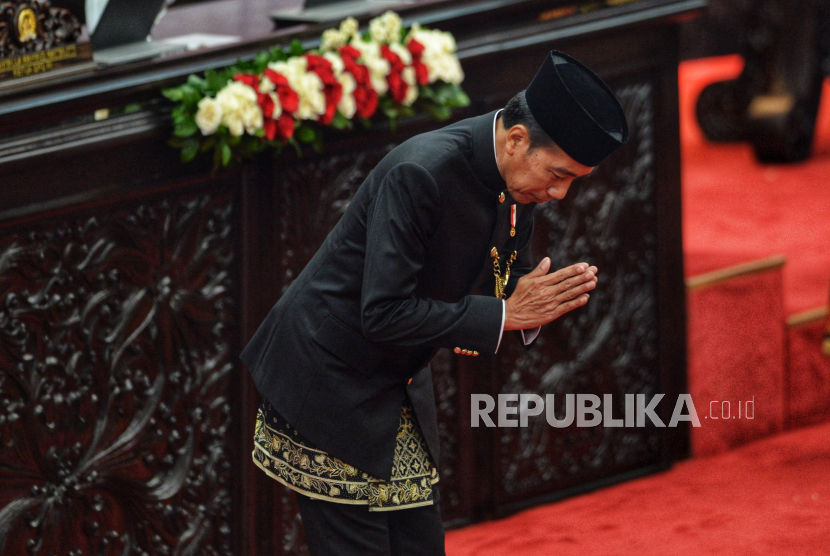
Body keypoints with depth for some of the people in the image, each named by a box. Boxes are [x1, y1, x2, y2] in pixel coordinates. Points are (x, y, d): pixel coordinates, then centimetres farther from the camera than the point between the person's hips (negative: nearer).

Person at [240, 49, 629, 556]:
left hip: (400, 390, 8)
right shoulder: (422, 173, -28)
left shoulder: (519, 179, -2)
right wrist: (504, 314, -27)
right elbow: (384, 315, -29)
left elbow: (509, 284, 11)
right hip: (332, 385, -8)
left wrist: (537, 307, -14)